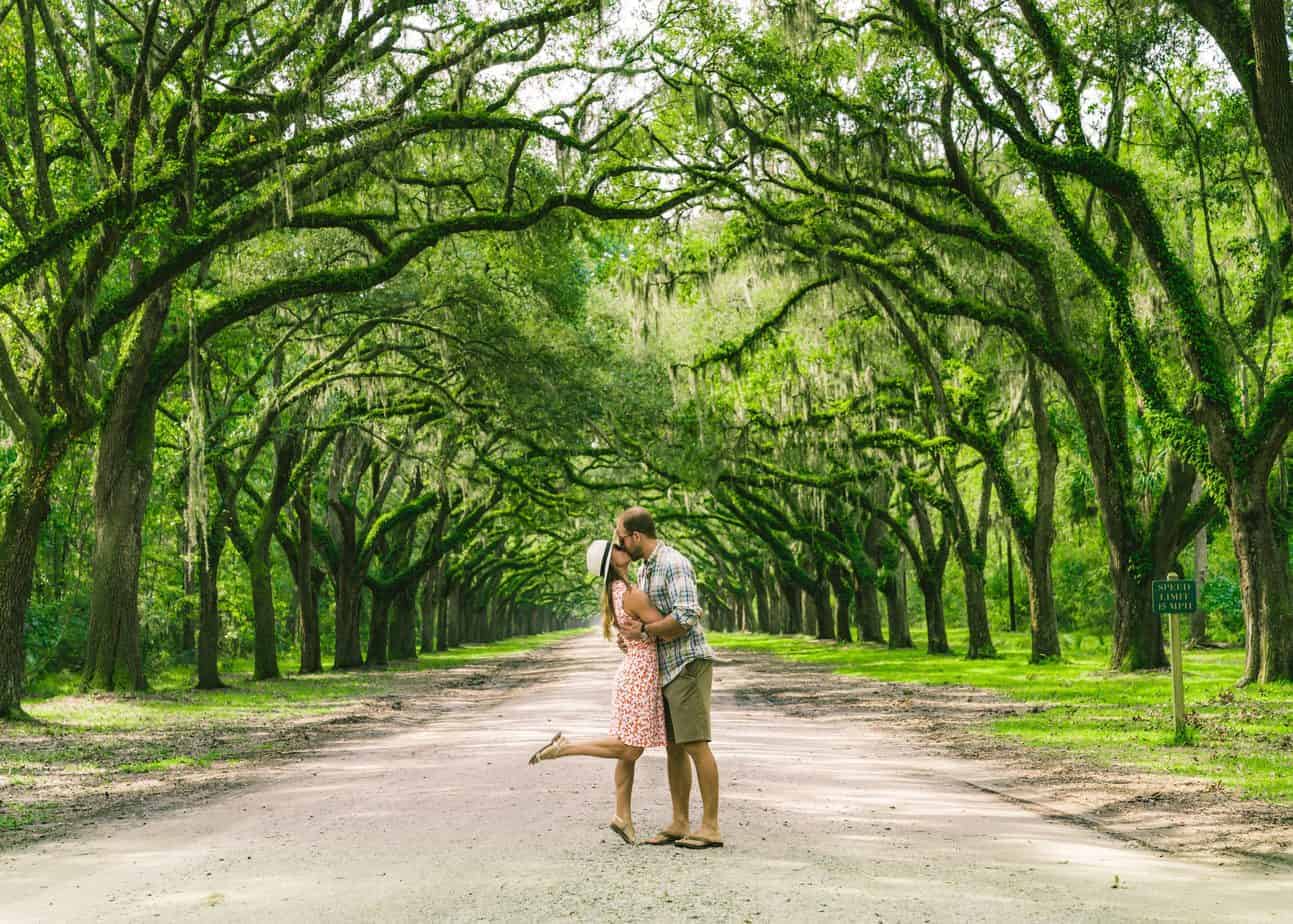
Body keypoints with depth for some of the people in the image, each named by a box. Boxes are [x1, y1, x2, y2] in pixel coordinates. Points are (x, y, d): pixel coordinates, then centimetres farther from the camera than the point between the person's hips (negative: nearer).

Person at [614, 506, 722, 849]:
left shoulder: (673, 564, -14)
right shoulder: (644, 569, 17)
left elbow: (686, 618, -24)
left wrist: (644, 632, -14)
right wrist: (632, 631, 7)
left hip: (688, 665, -10)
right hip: (665, 670, 10)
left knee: (695, 745, -9)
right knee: (673, 747, 9)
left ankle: (710, 827, -6)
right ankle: (680, 824, 14)